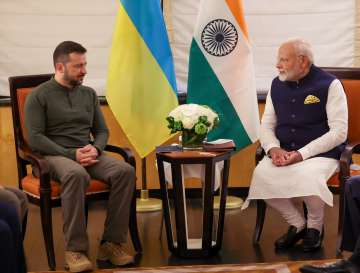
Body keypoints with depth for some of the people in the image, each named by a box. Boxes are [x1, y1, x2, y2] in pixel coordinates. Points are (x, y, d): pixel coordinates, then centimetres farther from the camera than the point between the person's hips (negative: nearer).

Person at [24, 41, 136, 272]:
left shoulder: (89, 94, 16)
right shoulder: (39, 96, 0)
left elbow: (102, 130, 17)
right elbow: (35, 138, -8)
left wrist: (95, 148, -8)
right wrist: (71, 155, -18)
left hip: (88, 154, 5)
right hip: (54, 155, -5)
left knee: (126, 170, -25)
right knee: (76, 175, -41)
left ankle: (111, 243, -22)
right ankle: (75, 249, -33)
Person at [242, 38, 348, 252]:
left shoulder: (329, 85, -7)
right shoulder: (277, 85, 9)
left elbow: (339, 132, -12)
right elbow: (267, 125, 14)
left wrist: (302, 153, -20)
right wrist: (273, 148, -10)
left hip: (321, 154, -4)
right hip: (284, 154, 5)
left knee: (308, 178, -36)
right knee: (261, 175, -26)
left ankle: (315, 226, -3)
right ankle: (297, 224, -3)